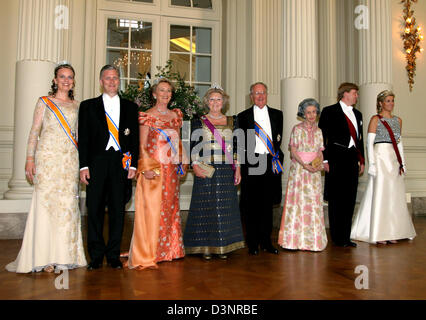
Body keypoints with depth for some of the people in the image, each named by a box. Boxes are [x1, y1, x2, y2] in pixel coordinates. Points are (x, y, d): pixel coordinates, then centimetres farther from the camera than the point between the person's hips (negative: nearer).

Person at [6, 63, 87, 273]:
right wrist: (30, 159, -7)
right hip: (47, 158, -2)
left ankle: (65, 255, 11)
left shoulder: (76, 105, 14)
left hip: (70, 160, 3)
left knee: (68, 204, 1)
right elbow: (34, 132, 3)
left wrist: (82, 163, 8)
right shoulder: (44, 102, 7)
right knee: (45, 203, -5)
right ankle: (45, 257, 3)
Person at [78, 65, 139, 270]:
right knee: (95, 209, 2)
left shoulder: (130, 107, 13)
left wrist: (133, 165, 0)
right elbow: (83, 138, 4)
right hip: (97, 163, -1)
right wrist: (84, 166, -4)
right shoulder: (88, 106, 10)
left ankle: (114, 255, 15)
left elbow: (135, 138, 9)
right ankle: (96, 256, 14)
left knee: (118, 209, 4)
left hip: (121, 163, 1)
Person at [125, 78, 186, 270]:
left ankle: (169, 250, 22)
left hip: (171, 170, 6)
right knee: (151, 209, -5)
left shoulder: (176, 115, 14)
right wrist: (147, 168, -15)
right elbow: (142, 146, -5)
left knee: (170, 208, 10)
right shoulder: (147, 116, -1)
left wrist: (181, 163, 11)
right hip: (154, 170, -5)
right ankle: (146, 255, 4)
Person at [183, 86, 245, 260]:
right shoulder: (198, 122, 6)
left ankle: (223, 246, 16)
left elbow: (236, 146, 10)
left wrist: (238, 169, 3)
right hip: (205, 171, -2)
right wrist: (195, 166, -14)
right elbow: (193, 146, 0)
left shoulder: (232, 122, 13)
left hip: (226, 172, 2)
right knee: (205, 206, 0)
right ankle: (206, 247, 11)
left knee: (225, 206, 4)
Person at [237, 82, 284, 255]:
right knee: (251, 205, 2)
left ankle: (266, 241, 20)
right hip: (251, 163, -2)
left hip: (271, 163, 2)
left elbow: (279, 138, 12)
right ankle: (253, 243, 13)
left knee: (267, 204, 9)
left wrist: (276, 155, 0)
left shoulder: (277, 115, 13)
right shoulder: (243, 116, 6)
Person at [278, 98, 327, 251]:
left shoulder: (318, 131, 12)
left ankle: (313, 239, 12)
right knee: (298, 201, -4)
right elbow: (293, 151, -6)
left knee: (314, 203, 3)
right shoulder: (297, 129, -1)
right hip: (298, 169, -4)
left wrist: (319, 164, -7)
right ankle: (295, 239, 4)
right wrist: (305, 165, -18)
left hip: (314, 171, 4)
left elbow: (320, 152, 13)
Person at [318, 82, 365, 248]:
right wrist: (324, 159, -12)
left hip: (352, 160, 6)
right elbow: (321, 137, -5)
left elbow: (359, 139, 22)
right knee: (336, 199, -2)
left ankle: (346, 237, 16)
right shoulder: (329, 111, -1)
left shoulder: (357, 114, 19)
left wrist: (361, 160, 17)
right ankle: (337, 238, 7)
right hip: (336, 160, -6)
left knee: (350, 200, 8)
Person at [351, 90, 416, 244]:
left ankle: (391, 232, 16)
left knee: (394, 196, 6)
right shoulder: (375, 119, -2)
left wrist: (402, 163, 11)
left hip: (394, 161, 6)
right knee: (380, 194, -5)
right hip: (381, 158, -6)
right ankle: (377, 233, 2)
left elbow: (399, 143, 17)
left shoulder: (398, 120, 15)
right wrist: (372, 164, -15)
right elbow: (369, 142, -8)